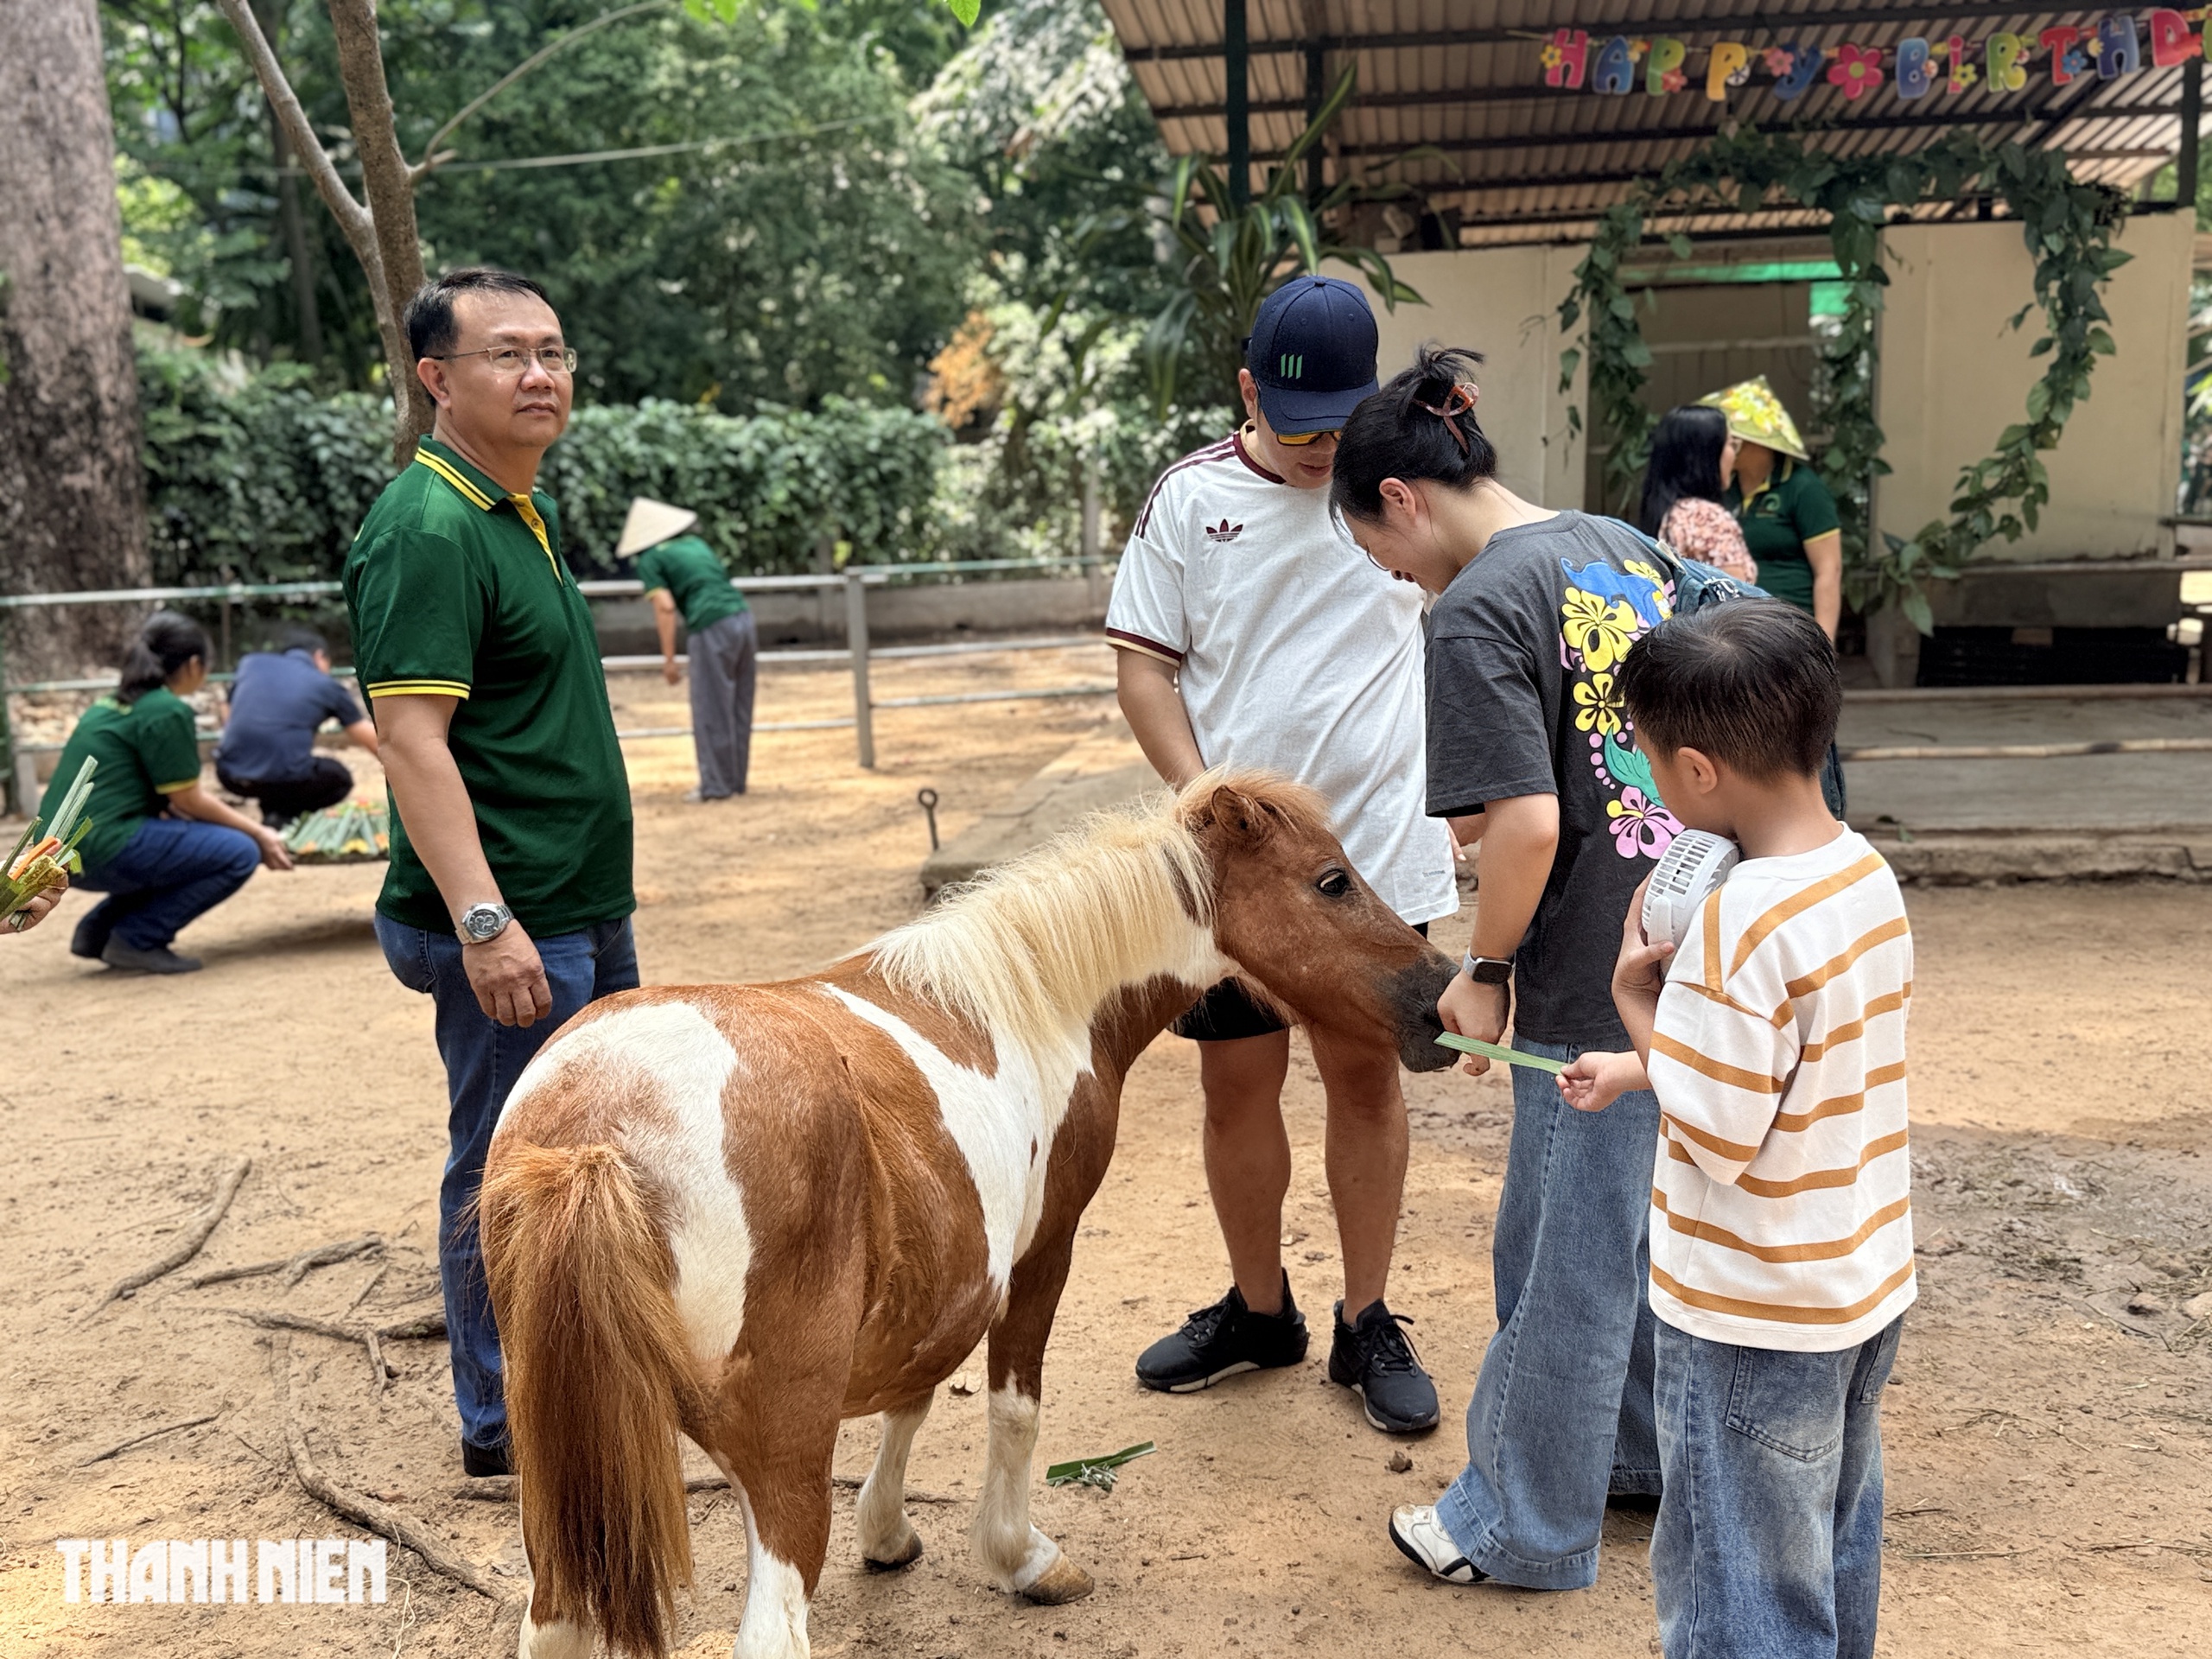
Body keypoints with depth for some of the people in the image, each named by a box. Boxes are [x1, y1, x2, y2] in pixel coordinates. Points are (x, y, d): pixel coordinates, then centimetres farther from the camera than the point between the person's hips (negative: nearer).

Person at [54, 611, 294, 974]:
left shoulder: (114, 703, 17)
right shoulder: (168, 711, -11)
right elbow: (189, 800, -7)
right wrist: (258, 834, 5)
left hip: (67, 848, 10)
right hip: (100, 848, -9)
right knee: (240, 853, -8)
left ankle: (98, 929, 19)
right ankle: (136, 940, -7)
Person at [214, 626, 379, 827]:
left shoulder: (252, 662, 16)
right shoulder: (327, 686, 11)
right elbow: (375, 742, 18)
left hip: (230, 775, 4)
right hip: (284, 779, -4)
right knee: (340, 779, 26)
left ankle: (272, 810, 18)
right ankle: (283, 817, 3)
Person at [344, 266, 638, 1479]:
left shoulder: (529, 512, 13)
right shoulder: (428, 530, -17)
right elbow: (412, 742, -24)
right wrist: (483, 919, -29)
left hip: (585, 909, 10)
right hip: (512, 924, -10)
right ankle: (502, 1428, 18)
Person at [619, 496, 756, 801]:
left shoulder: (650, 561, 2)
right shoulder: (695, 543, 22)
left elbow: (666, 607, -7)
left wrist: (668, 658, -5)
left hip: (712, 628, -7)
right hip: (743, 618, 7)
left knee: (710, 712, 3)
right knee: (740, 710, 13)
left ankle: (716, 785, 8)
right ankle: (736, 780, 21)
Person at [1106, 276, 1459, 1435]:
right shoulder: (1191, 496, 0)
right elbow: (1142, 665, 0)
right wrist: (1203, 797, -12)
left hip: (1378, 849, -1)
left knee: (1366, 1077, 10)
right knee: (1235, 1082, 11)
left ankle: (1367, 1325, 26)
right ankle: (1259, 1310, 32)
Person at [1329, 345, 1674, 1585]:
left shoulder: (1477, 610, -17)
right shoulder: (1621, 543, 8)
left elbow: (1530, 825, -23)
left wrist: (1485, 971, -8)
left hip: (1595, 984, -8)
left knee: (1562, 1257, 8)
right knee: (1639, 1223, 24)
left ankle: (1525, 1527, 26)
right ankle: (1648, 1450, 43)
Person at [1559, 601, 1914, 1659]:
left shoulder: (1742, 920, -29)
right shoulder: (1869, 875, -1)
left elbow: (1715, 1136, -25)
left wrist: (1638, 997, -15)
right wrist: (1641, 1068, 15)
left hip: (1754, 1320, -9)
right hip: (1868, 1287, 9)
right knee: (1834, 1555, 27)